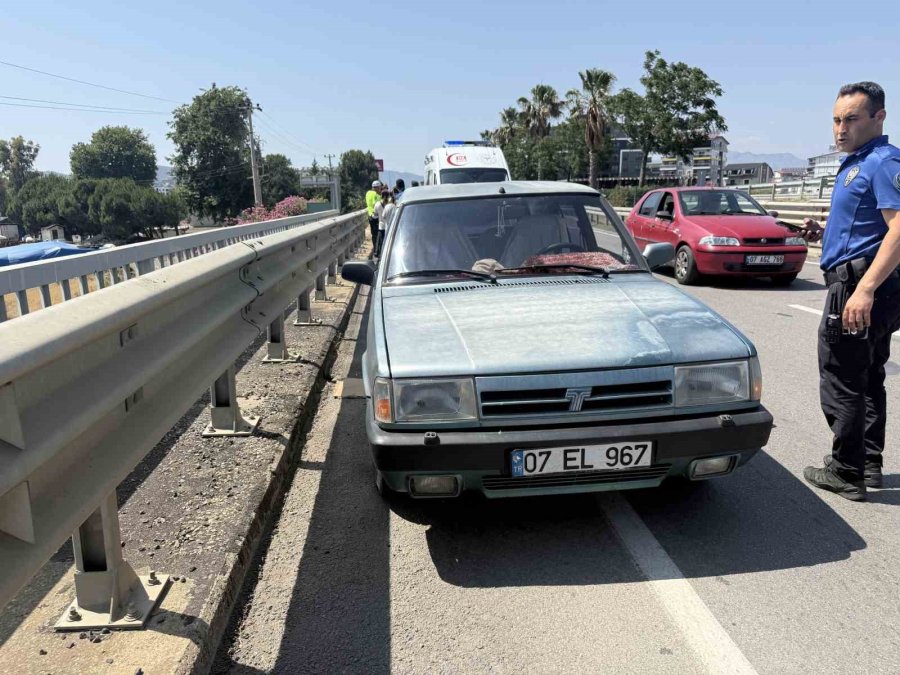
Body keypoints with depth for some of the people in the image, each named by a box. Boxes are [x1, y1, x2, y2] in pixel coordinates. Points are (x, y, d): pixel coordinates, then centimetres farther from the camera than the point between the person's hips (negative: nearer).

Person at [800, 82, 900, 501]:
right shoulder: (856, 164, 19)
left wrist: (865, 288, -32)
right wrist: (824, 233, 12)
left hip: (859, 284, -11)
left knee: (841, 383, -4)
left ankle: (846, 473, 5)